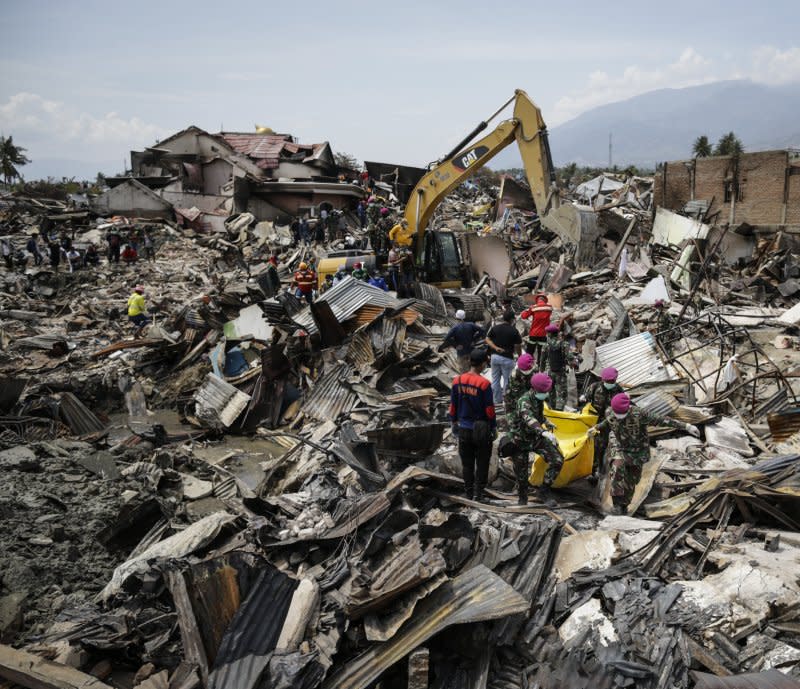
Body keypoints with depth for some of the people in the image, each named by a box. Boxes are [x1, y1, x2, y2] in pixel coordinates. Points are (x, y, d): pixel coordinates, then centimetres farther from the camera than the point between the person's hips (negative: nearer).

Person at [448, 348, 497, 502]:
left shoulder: (457, 380, -5)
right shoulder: (484, 384, -18)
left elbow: (453, 405, 4)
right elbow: (489, 409, -13)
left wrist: (454, 421, 17)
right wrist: (494, 427, -1)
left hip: (463, 429, 4)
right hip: (481, 430, -4)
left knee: (466, 463, 16)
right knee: (482, 463, 11)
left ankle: (469, 492, 25)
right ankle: (478, 493, 15)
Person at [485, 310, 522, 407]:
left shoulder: (494, 328, 1)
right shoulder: (514, 331, -11)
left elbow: (487, 340, -1)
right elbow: (517, 346, -9)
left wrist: (495, 347, -7)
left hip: (495, 356, 4)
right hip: (507, 358, -4)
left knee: (495, 379, 13)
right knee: (507, 381, 5)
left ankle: (497, 400, 21)